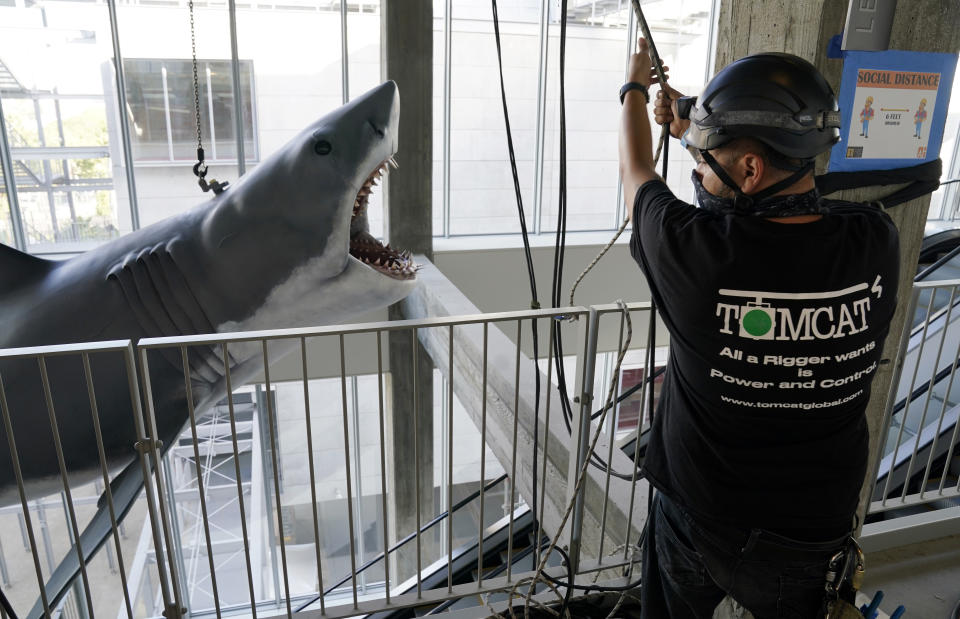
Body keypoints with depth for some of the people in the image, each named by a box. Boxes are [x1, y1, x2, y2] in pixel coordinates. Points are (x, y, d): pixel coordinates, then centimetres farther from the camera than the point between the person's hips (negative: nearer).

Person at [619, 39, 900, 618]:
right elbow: (777, 199, 2)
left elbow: (636, 172, -8)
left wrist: (636, 87, 11)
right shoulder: (878, 243, -20)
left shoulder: (695, 250, -31)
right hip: (815, 531, 3)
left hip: (699, 523, -2)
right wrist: (699, 129, 13)